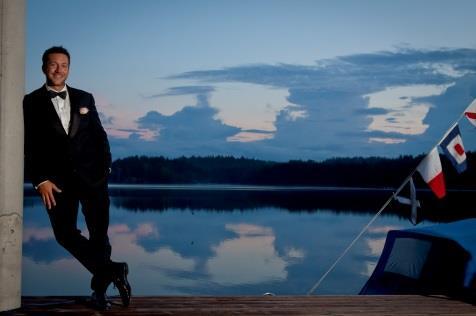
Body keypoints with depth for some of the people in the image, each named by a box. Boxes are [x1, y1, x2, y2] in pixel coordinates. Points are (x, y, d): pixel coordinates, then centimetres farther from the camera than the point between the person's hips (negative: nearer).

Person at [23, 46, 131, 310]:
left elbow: (99, 135, 13)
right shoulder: (31, 102, 5)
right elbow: (28, 146, 0)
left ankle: (100, 288, 17)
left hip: (91, 174, 1)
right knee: (65, 234, -8)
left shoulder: (84, 98, 13)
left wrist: (105, 166, 0)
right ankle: (113, 271, 3)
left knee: (99, 233, 3)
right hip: (57, 179, -1)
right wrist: (40, 180, -8)